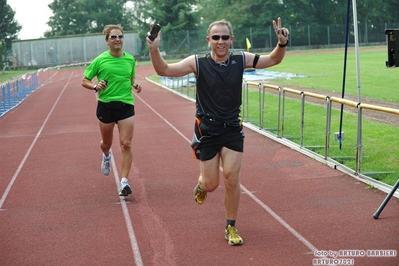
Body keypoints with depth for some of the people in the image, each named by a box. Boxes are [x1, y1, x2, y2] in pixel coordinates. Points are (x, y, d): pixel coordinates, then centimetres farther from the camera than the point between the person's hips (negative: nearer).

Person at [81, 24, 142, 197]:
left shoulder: (130, 59, 5)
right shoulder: (100, 60, -4)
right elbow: (84, 81, 2)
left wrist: (135, 85, 0)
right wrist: (95, 87, -18)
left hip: (126, 105, 1)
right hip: (106, 105, -1)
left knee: (126, 145, -10)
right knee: (106, 143, 16)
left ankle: (124, 182, -7)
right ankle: (106, 156, 53)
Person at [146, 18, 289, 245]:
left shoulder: (241, 60, -4)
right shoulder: (198, 62, -11)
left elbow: (273, 60, 5)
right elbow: (164, 70, -13)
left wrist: (282, 44, -15)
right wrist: (154, 50, -32)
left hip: (232, 129, 2)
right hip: (206, 130, -1)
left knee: (232, 178, -4)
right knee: (211, 184, 2)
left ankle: (231, 227, 14)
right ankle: (201, 184, 42)